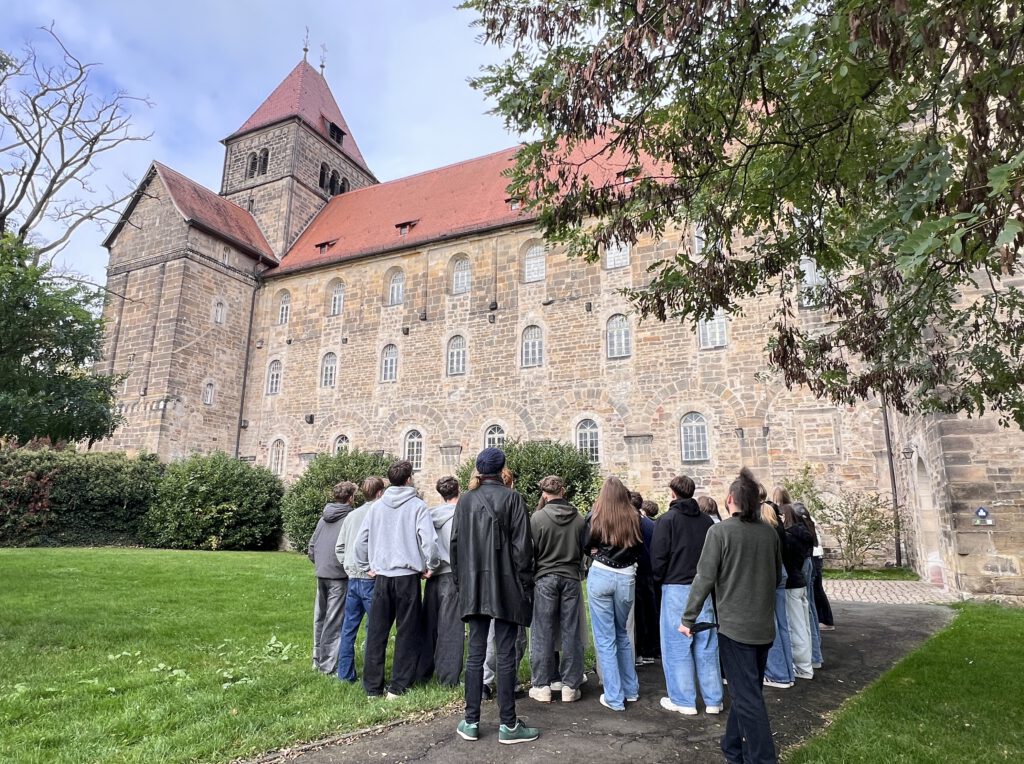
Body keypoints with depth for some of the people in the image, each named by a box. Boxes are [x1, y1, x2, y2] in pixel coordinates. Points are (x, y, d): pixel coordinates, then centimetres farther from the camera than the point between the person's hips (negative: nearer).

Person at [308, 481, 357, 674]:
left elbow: (311, 547, 12)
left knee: (320, 618, 17)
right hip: (339, 576, -7)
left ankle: (317, 659, 29)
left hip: (321, 574, 7)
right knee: (334, 621, 0)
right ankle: (328, 665, 4)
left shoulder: (323, 518, 9)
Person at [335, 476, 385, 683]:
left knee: (349, 627, 13)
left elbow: (339, 548, 15)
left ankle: (345, 674, 20)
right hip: (371, 578, -7)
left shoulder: (352, 515, 11)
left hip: (353, 578, 7)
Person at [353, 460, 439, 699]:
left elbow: (361, 540, 6)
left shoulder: (376, 506, 6)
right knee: (408, 633, 7)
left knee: (376, 632, 11)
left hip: (381, 577, 4)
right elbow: (429, 540, -15)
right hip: (407, 576, -4)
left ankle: (372, 688, 17)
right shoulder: (417, 505, -6)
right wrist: (430, 567, -1)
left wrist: (367, 567, 16)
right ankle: (398, 688, 11)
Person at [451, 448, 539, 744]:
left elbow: (455, 544, 8)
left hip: (473, 588, 4)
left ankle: (471, 722, 18)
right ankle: (508, 724, 12)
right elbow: (522, 545, -9)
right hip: (505, 587, -3)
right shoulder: (512, 498, -7)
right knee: (505, 655, 4)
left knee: (475, 653, 12)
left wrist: (461, 581, 16)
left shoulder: (465, 500, 4)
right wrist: (525, 586, -2)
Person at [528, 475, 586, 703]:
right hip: (571, 579, 3)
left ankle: (542, 686, 13)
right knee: (571, 633, 9)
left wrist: (531, 577, 11)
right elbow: (584, 550, 8)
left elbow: (531, 550, -5)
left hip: (545, 579, -2)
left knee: (543, 634, 6)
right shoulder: (579, 518, -1)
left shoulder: (538, 517, -11)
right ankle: (570, 686, 15)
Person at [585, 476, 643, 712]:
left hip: (601, 576, -3)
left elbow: (586, 546, 5)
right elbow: (640, 550, 10)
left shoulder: (596, 517, -6)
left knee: (605, 639, 6)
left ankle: (614, 698, 10)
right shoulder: (633, 519, -1)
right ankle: (631, 689, 31)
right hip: (626, 578, 3)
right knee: (622, 633, 22)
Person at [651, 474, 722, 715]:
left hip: (676, 589, -5)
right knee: (706, 646, 12)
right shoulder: (706, 521, 4)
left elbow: (658, 556, -11)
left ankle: (684, 701, 12)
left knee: (677, 646, 5)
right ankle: (713, 700, 19)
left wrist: (660, 580, 7)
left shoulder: (668, 520, -10)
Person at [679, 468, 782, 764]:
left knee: (747, 698, 2)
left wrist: (688, 618, -5)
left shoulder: (719, 531, -15)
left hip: (734, 625, -6)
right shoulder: (769, 532, 2)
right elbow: (777, 574, 14)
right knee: (747, 691, 19)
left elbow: (704, 578, -15)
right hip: (764, 625, 6)